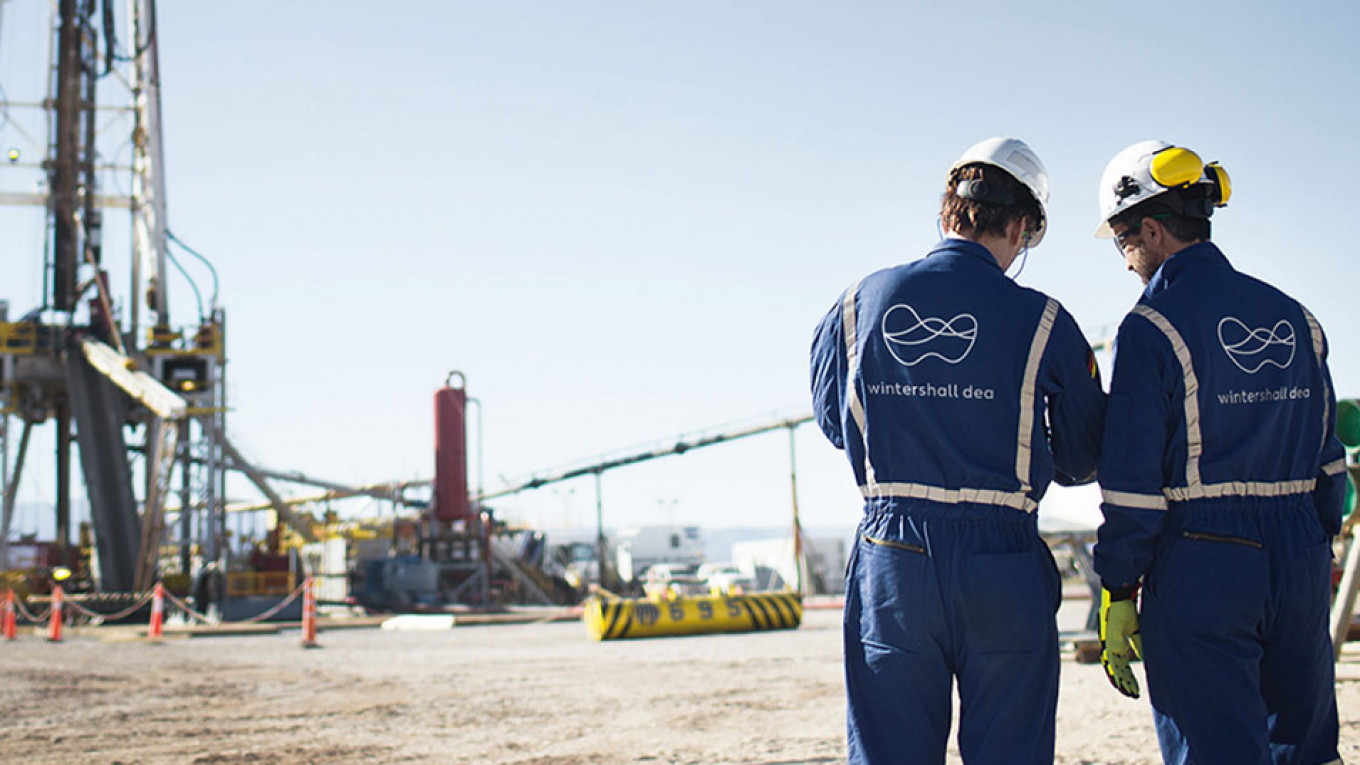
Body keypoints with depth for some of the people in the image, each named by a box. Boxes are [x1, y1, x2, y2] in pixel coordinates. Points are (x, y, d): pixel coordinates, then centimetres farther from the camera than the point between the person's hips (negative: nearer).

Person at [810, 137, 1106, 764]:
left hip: (889, 560, 2)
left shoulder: (860, 302, 1)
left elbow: (833, 420, 15)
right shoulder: (1042, 322, -6)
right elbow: (1081, 462, 4)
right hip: (1002, 570, -2)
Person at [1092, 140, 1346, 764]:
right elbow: (1327, 460, 14)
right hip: (1301, 560, 6)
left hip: (1199, 569, -6)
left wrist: (1117, 595, -5)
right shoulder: (1296, 320, 10)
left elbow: (1133, 478, -11)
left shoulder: (1152, 327, -9)